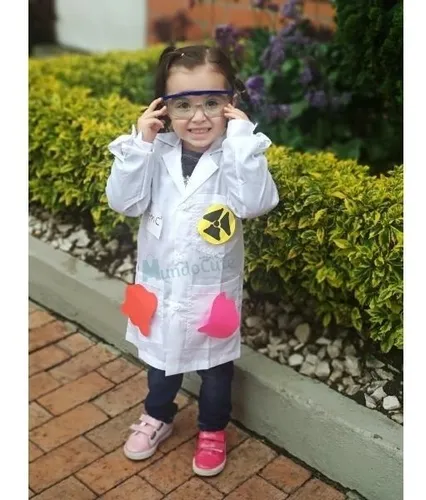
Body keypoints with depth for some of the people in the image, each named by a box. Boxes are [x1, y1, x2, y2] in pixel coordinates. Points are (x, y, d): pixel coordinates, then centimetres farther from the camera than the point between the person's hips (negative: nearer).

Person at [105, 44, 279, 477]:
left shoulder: (235, 155, -15)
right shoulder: (157, 153, -9)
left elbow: (257, 203, -31)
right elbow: (123, 202, -15)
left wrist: (241, 137, -32)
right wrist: (139, 143, -23)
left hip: (214, 291, -2)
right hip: (160, 287, 3)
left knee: (216, 366, 19)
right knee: (160, 360, 25)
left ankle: (212, 429, 45)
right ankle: (158, 417, 52)